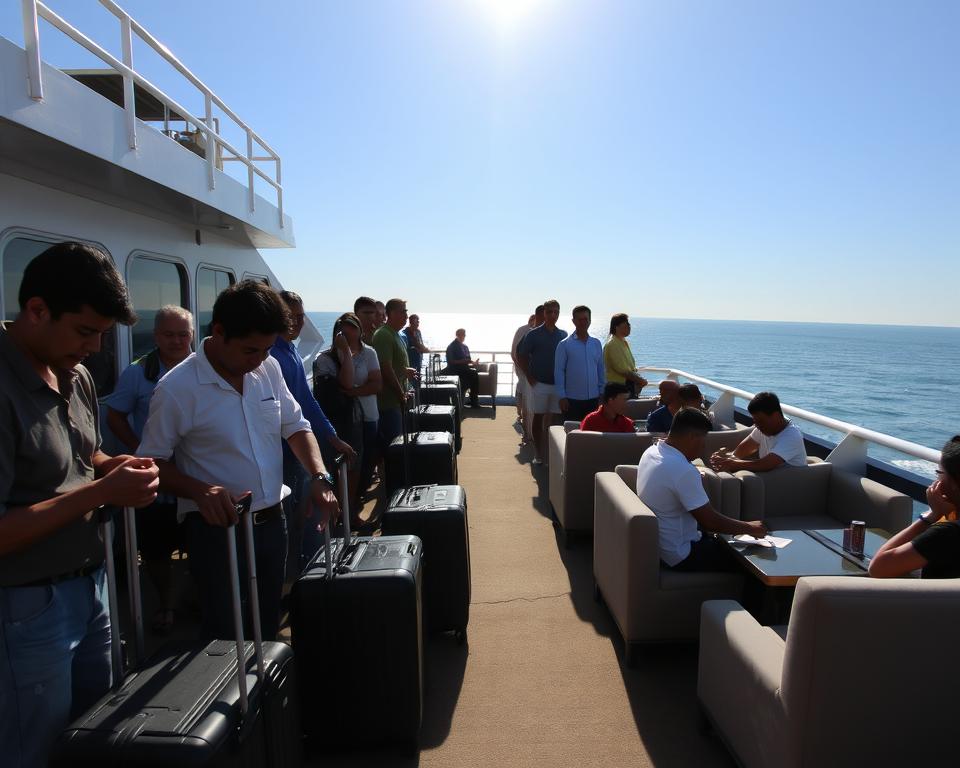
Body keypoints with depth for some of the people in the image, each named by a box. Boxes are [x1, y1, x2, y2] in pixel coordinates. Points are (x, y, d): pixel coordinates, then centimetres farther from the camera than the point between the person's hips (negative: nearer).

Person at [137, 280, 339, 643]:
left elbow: (295, 425, 8)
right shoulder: (177, 389, -15)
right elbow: (152, 462, -7)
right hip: (217, 527, -5)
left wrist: (320, 478, -6)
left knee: (268, 628, 20)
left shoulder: (269, 368, 0)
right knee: (225, 637, 8)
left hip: (272, 521, 5)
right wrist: (200, 491, -25)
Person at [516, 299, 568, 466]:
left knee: (555, 418, 6)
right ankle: (539, 453, 14)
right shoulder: (534, 334, -3)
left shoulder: (563, 335, 7)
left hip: (558, 384, 3)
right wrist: (529, 377, -4)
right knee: (538, 418, 4)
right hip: (539, 383, -2)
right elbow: (521, 356, 1)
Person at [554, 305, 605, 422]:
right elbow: (559, 372, -5)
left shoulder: (596, 343, 8)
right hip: (573, 399, -4)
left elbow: (601, 369, 13)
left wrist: (603, 393, 9)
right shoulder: (564, 345, -4)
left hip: (594, 398, 4)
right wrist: (561, 396, -10)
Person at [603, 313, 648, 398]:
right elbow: (622, 370, -19)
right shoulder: (612, 344, -15)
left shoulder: (624, 342, 15)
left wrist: (639, 379, 4)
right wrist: (640, 380, -10)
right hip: (618, 385, -9)